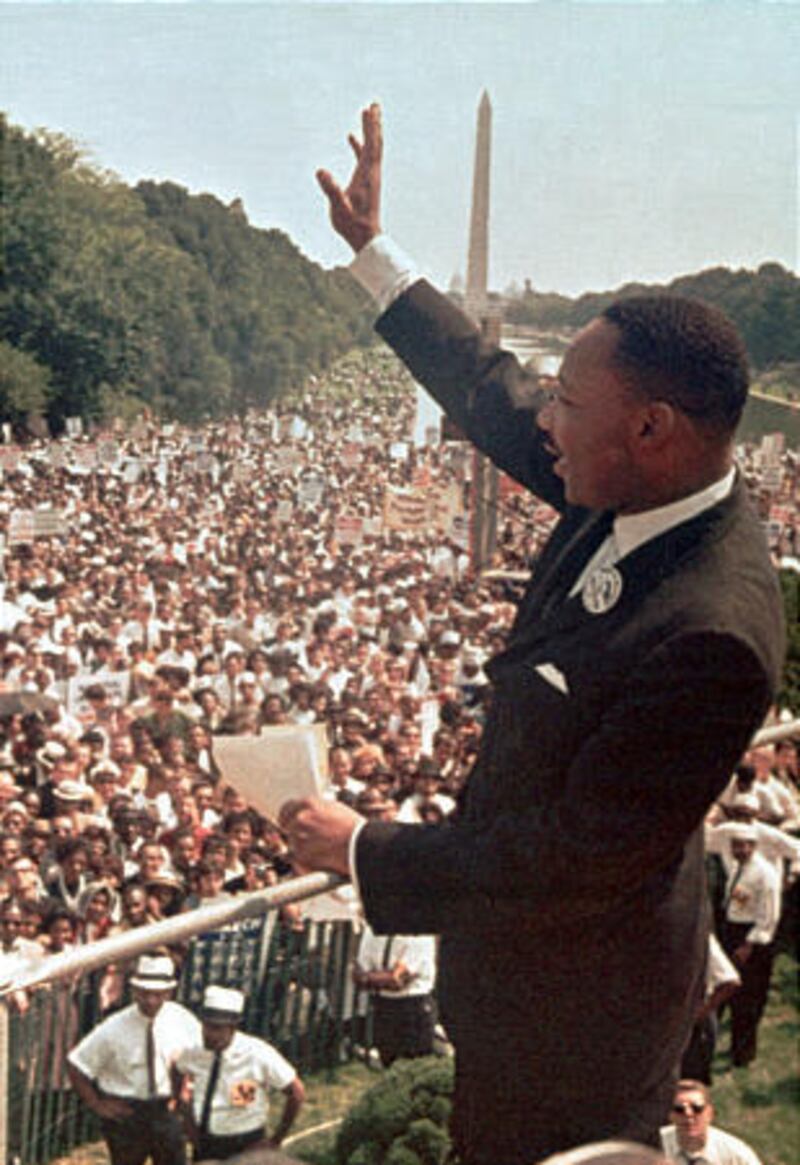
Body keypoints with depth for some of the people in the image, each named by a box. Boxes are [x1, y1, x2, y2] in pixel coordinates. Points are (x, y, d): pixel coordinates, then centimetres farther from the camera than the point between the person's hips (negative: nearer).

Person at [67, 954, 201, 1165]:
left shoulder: (183, 1021, -9)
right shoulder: (114, 1029, -17)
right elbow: (75, 1065, -9)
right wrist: (96, 1104, -9)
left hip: (166, 1109, 2)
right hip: (125, 1113, -2)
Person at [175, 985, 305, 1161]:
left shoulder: (258, 1055, -19)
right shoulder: (193, 1052, -9)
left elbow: (297, 1093, -10)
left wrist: (275, 1141, -5)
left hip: (245, 1148, -4)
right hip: (204, 1146, 4)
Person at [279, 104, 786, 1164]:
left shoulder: (711, 637, -36)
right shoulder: (639, 491, -10)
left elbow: (575, 857, -31)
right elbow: (490, 394, 7)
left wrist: (365, 849, -22)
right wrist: (372, 251, 13)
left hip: (570, 1004, -8)